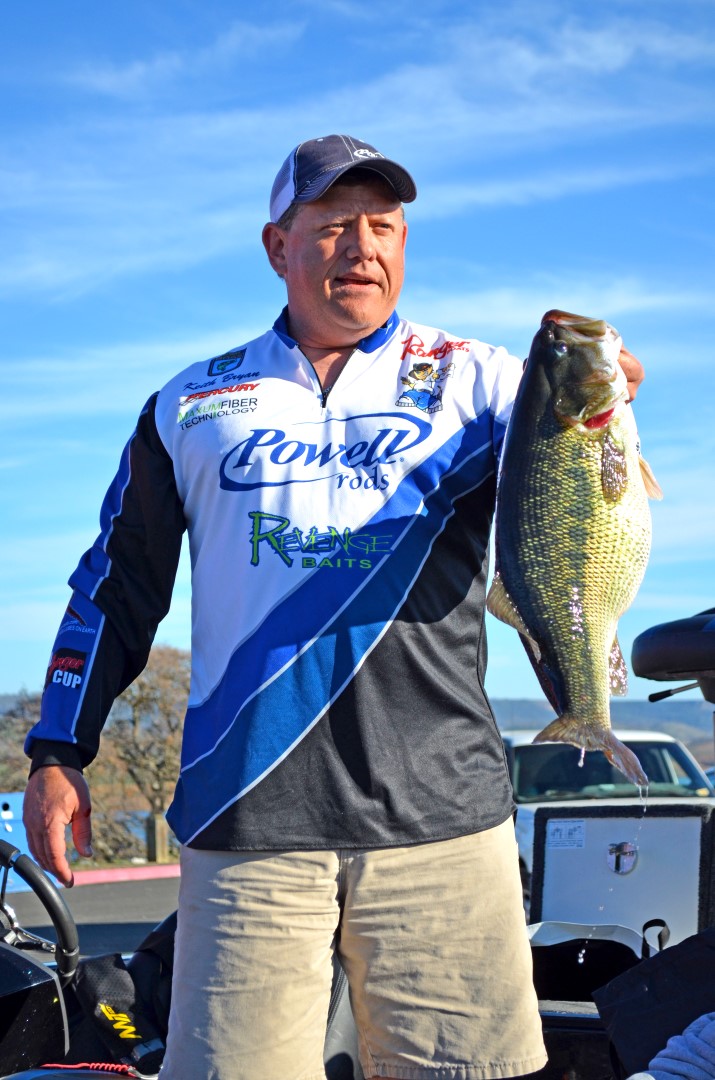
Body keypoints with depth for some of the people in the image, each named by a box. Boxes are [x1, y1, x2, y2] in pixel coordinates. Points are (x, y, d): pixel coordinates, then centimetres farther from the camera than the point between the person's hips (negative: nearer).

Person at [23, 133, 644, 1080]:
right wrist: (59, 751, 11)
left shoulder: (473, 380, 10)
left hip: (440, 817, 0)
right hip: (248, 824, 1)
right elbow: (117, 586, 18)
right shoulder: (193, 406, 14)